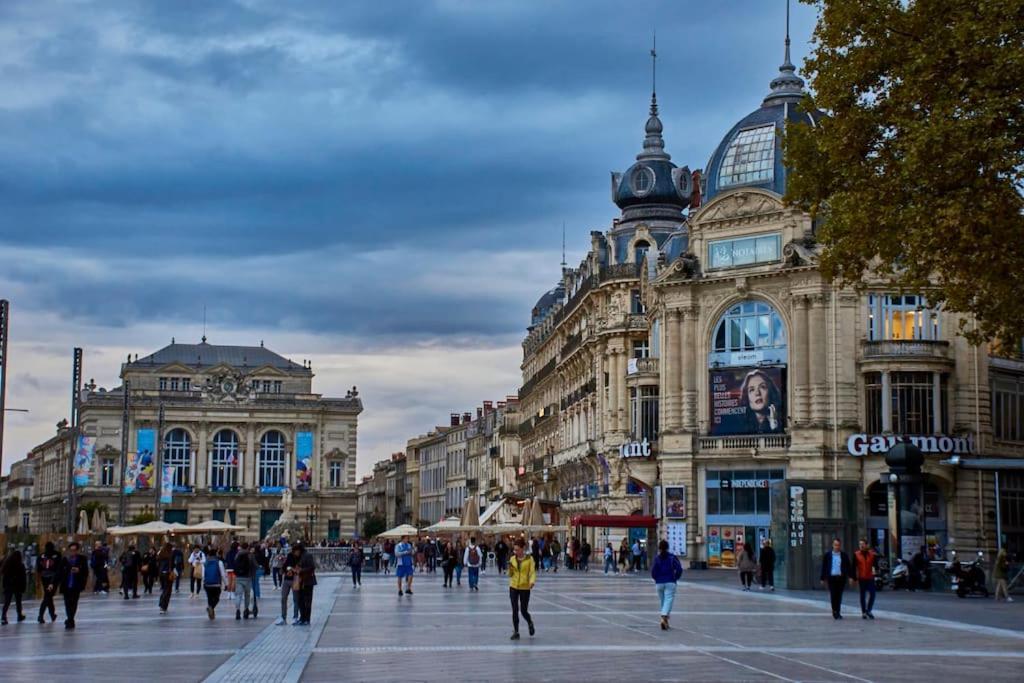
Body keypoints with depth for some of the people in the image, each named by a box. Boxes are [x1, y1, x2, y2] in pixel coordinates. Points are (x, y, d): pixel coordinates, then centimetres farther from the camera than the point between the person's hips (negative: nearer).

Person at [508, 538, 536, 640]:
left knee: (523, 610, 3)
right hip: (513, 587, 3)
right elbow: (510, 574, 8)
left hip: (525, 588, -3)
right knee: (515, 610, -1)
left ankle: (530, 623, 34)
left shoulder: (529, 559, -5)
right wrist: (510, 568, -13)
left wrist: (532, 581, -28)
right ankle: (516, 632, 8)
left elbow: (532, 572, -9)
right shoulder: (513, 559, 4)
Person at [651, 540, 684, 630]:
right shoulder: (672, 557, -1)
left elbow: (653, 571, -8)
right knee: (669, 600, -6)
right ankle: (664, 617, -28)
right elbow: (679, 569, -9)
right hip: (670, 583, -2)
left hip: (659, 583, 2)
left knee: (663, 601, 15)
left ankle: (665, 620, 22)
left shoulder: (657, 558, -1)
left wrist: (656, 578, 10)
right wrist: (675, 578, 5)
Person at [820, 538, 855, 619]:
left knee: (839, 596, 3)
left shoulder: (844, 556, 6)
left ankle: (837, 612, 10)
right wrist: (823, 579, 5)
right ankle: (835, 611, 0)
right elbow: (824, 567, 7)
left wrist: (851, 577, -3)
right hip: (831, 578, -1)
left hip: (841, 578, 1)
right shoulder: (827, 555, 4)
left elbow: (849, 567, 6)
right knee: (833, 595, -6)